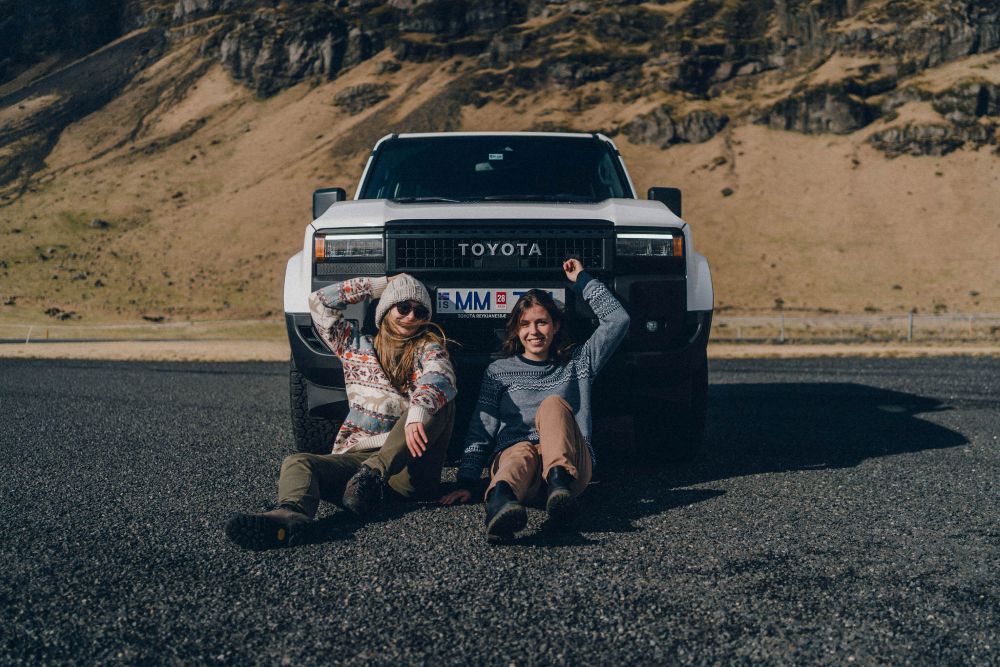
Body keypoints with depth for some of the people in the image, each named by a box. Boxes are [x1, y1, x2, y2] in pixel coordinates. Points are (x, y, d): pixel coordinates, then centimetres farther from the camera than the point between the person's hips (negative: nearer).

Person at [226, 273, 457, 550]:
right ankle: (290, 515, -59)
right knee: (297, 463, -25)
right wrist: (381, 285, 20)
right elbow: (319, 301, 19)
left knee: (437, 399, -27)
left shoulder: (429, 349, 10)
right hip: (355, 456, 3)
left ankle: (372, 475, -36)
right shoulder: (356, 347, 21)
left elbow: (440, 379, -14)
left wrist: (418, 414, -36)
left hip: (410, 466, -2)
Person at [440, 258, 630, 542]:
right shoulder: (499, 371, 21)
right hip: (511, 453, 0)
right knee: (522, 454, -39)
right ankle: (501, 500, -75)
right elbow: (480, 431, 13)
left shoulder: (577, 363, 23)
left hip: (573, 462, 0)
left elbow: (618, 320, 14)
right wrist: (466, 482, 0)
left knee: (553, 404, -29)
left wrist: (583, 280, 18)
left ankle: (560, 479, -56)